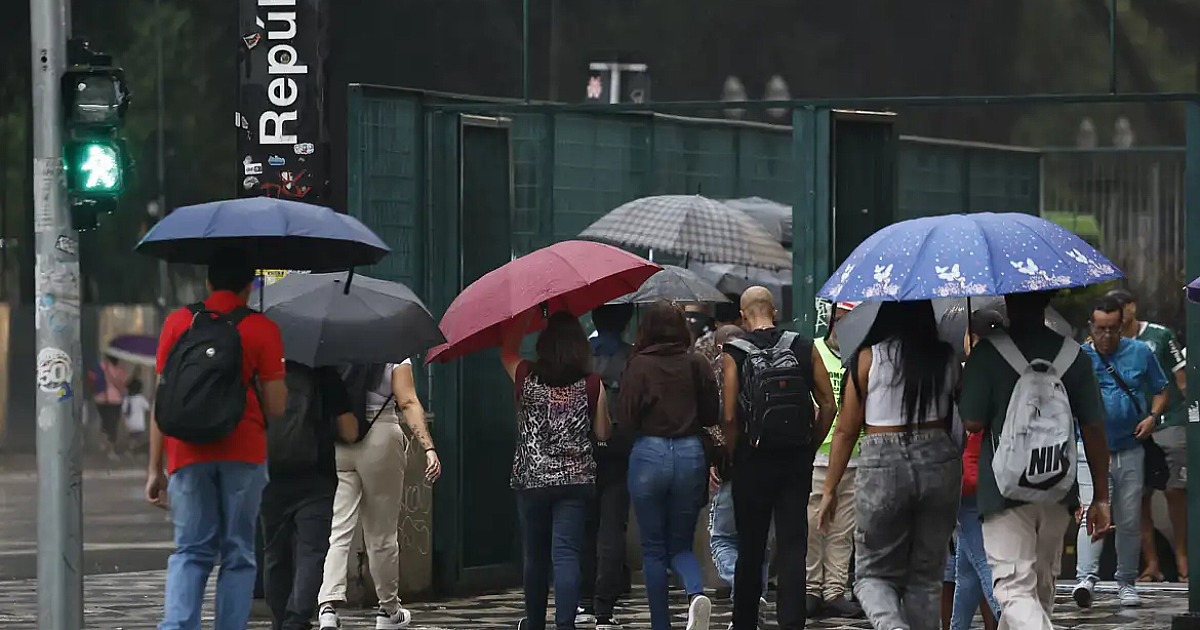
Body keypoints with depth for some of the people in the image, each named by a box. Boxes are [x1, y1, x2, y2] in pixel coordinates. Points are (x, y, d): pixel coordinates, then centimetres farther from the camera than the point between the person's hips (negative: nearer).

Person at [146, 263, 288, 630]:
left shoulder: (177, 323, 7)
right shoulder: (262, 329, 1)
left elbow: (162, 401, 6)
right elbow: (275, 407, -3)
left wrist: (156, 469, 9)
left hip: (188, 453, 2)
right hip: (244, 454, -2)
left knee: (191, 551, 5)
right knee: (238, 554, 6)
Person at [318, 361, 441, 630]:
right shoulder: (395, 359, -5)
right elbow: (409, 404, -13)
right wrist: (429, 448, -16)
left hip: (334, 443, 2)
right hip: (379, 442, -2)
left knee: (337, 531, -2)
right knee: (382, 534, 12)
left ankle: (329, 605, -21)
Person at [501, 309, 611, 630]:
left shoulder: (526, 377, -5)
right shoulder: (591, 385, -7)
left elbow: (507, 348, 15)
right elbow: (603, 432, 3)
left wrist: (525, 313, 17)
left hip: (531, 479, 1)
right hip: (576, 480, -1)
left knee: (535, 555, 16)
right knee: (566, 554, -6)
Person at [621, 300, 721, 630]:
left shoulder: (639, 365, -7)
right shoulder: (697, 365, 0)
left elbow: (626, 415, -10)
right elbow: (713, 415, 4)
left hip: (649, 454, -2)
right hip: (691, 454, 2)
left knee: (653, 549, 9)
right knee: (681, 544, 12)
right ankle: (697, 593, -18)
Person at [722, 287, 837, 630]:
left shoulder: (735, 353, -5)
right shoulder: (804, 348, 2)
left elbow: (730, 416, -11)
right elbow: (828, 406, 1)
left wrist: (732, 455, 3)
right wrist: (810, 447, 10)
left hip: (753, 460, -1)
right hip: (797, 460, 1)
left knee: (750, 547, 11)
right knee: (792, 546, 1)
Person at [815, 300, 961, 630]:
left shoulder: (868, 358, -3)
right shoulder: (946, 358, 3)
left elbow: (846, 431, 0)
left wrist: (830, 491, 7)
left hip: (883, 465, -2)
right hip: (939, 460, 2)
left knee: (874, 572, 9)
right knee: (926, 575, 13)